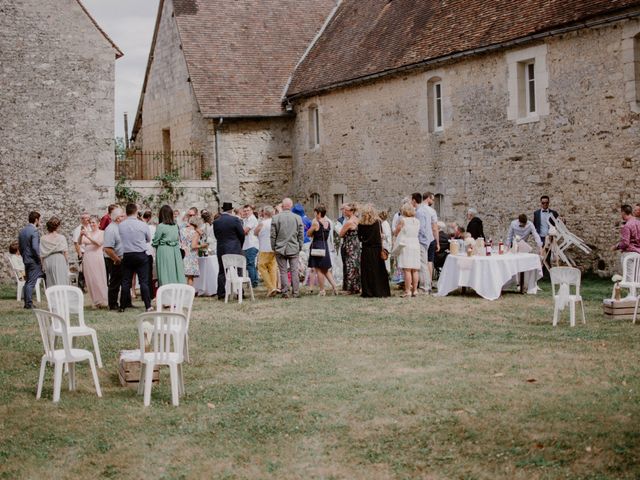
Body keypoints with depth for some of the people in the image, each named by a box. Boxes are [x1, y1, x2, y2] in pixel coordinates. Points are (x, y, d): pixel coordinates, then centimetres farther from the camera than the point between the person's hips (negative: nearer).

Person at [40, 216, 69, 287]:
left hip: (47, 263, 3)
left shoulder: (43, 239, 2)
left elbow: (41, 255, 2)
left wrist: (43, 266, 9)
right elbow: (65, 252, -6)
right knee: (61, 284, -2)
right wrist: (67, 263, 5)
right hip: (59, 261, -3)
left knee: (50, 285, 8)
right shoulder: (61, 237, -6)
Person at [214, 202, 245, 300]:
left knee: (222, 272, 8)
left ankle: (221, 294, 5)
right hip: (235, 249, -3)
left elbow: (216, 235, 6)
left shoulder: (216, 222, 1)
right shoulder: (235, 220, -10)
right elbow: (242, 234, -6)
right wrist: (240, 246, 11)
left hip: (221, 249, 3)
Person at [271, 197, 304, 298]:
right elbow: (301, 235, 4)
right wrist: (300, 247, 14)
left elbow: (273, 235, -1)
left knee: (283, 271, 3)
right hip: (294, 248, 1)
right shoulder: (298, 218, -1)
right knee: (294, 271, 4)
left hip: (280, 249, -1)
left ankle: (285, 292, 4)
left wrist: (273, 248, 9)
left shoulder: (276, 218, -5)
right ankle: (295, 293, 4)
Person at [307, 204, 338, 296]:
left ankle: (322, 290, 2)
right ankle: (334, 286, 5)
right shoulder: (328, 223, 6)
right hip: (325, 246, 7)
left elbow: (309, 234, -5)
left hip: (317, 246, -7)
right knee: (326, 270, 16)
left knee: (319, 270, 0)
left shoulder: (315, 223, -14)